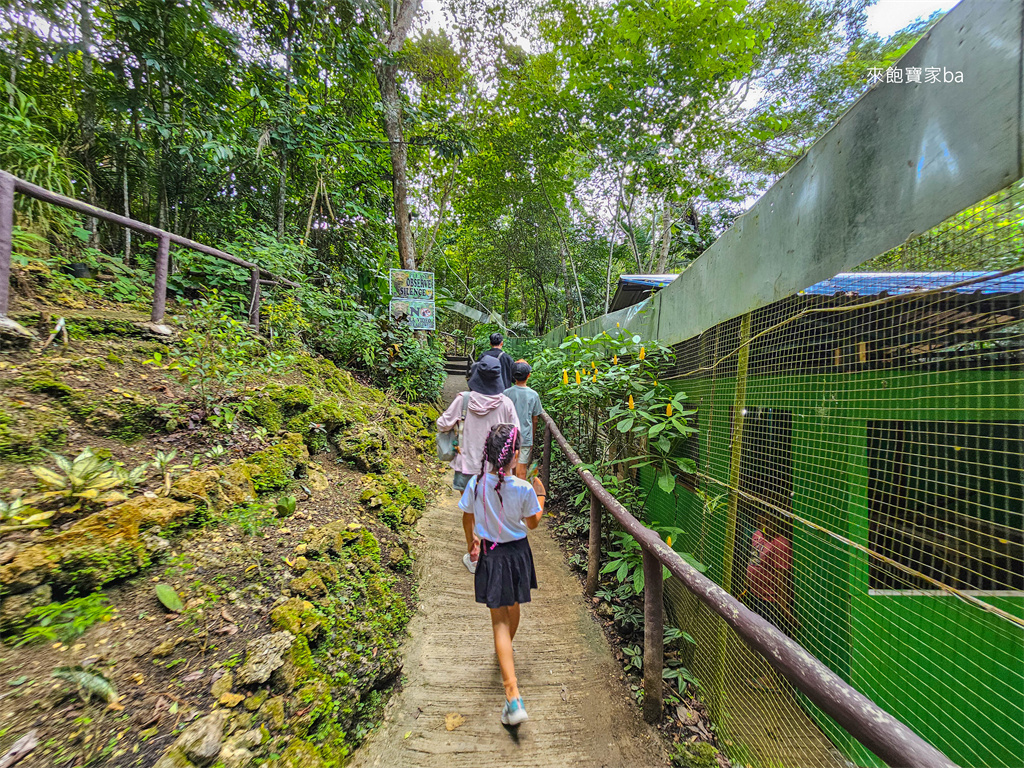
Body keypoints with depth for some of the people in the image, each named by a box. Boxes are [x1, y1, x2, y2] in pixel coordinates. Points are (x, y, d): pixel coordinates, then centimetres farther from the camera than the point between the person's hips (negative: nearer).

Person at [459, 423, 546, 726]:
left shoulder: (476, 484, -16)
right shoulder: (524, 489, -21)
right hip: (517, 553, 1)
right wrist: (541, 496, 8)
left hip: (491, 555, 0)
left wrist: (470, 539, 19)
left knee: (499, 620, 8)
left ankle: (513, 696, 2)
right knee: (513, 607, 28)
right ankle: (506, 650, 55)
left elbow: (467, 517, 0)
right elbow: (533, 523, -5)